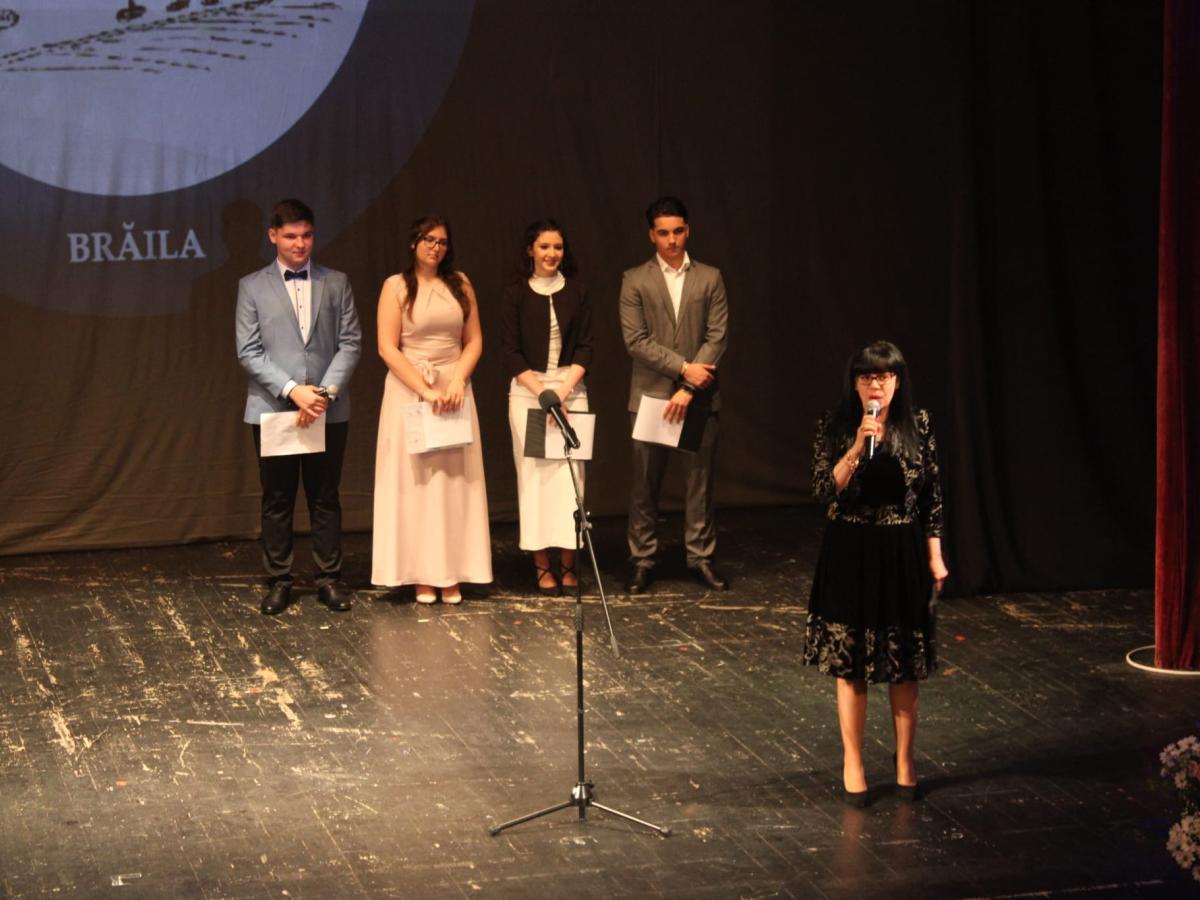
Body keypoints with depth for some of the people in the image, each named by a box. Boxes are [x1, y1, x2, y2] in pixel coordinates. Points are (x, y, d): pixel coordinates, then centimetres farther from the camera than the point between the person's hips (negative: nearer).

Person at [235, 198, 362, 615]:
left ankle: (329, 579, 12)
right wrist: (292, 390, -14)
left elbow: (350, 343, 4)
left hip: (328, 410, 1)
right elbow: (248, 352, -3)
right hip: (272, 409, -1)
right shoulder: (252, 287, 4)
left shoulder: (336, 283, 8)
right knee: (277, 501, 5)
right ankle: (279, 581, 12)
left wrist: (327, 391, -10)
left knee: (325, 499, 6)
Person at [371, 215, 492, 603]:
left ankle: (451, 575, 7)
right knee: (415, 480, 0)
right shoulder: (396, 286, -2)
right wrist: (426, 390, -15)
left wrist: (458, 381, -10)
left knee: (454, 480, 3)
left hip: (454, 388, 3)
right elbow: (387, 347, -8)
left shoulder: (460, 284, 7)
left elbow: (474, 341, 7)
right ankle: (422, 576, 3)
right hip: (409, 389, -3)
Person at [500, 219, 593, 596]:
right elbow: (511, 352, -2)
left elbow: (584, 348, 4)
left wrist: (563, 389, -10)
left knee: (570, 473, -3)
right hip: (527, 389, -1)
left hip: (570, 388, 1)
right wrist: (542, 392, -11)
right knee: (534, 474, -2)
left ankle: (568, 561, 2)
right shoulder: (517, 294, 1)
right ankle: (542, 564, 1)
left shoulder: (576, 293, 6)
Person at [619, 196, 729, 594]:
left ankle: (701, 557, 14)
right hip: (650, 394, -1)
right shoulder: (635, 281, 3)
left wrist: (688, 389, -11)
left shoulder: (710, 278, 6)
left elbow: (717, 336, -2)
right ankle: (642, 560, 10)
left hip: (699, 397, 1)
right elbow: (635, 340, -5)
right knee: (645, 483, 2)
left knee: (701, 479, 5)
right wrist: (683, 368, -14)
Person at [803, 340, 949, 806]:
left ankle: (904, 762, 22)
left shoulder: (918, 426, -2)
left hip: (902, 554, 1)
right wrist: (858, 446, -24)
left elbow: (932, 496, 3)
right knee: (850, 664, 6)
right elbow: (825, 489, -13)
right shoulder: (835, 426, -5)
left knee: (904, 665, 8)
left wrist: (935, 557, 1)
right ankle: (852, 764, 18)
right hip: (850, 554, -1)